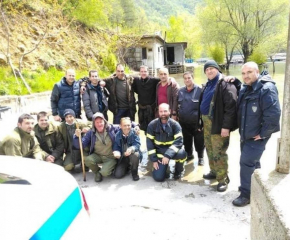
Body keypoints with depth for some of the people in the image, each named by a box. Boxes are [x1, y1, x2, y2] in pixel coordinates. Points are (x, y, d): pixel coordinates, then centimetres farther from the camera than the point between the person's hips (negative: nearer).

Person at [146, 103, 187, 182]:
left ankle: (178, 171, -1)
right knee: (158, 177, -15)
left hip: (172, 151, 0)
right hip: (159, 152, 0)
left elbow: (179, 141, -21)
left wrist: (168, 155, -32)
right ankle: (163, 167, 23)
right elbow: (149, 142, -5)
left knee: (182, 153, -35)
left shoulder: (175, 124, -13)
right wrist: (154, 159, -9)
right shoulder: (152, 125, -8)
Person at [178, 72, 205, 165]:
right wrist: (178, 116, 13)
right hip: (183, 122, 5)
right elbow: (178, 105, 15)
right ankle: (189, 154, 37)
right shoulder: (180, 91, 6)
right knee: (186, 140, 17)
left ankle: (200, 157, 25)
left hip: (196, 122, -4)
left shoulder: (199, 90, -10)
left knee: (199, 141, 6)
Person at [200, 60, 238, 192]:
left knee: (219, 152, -4)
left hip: (218, 123, -9)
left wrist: (226, 126, -23)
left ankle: (223, 178, 9)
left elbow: (231, 106, -19)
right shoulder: (208, 84, 16)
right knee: (210, 149, 18)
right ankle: (214, 171, 34)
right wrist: (202, 121, 18)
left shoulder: (225, 84, -12)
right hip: (207, 122, 9)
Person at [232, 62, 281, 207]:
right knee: (252, 161, 20)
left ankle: (246, 194, 8)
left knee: (247, 163, -6)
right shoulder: (244, 89, 6)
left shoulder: (267, 89, -20)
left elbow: (273, 114, -25)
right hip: (245, 134, 8)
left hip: (257, 136, -8)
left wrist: (263, 134, -20)